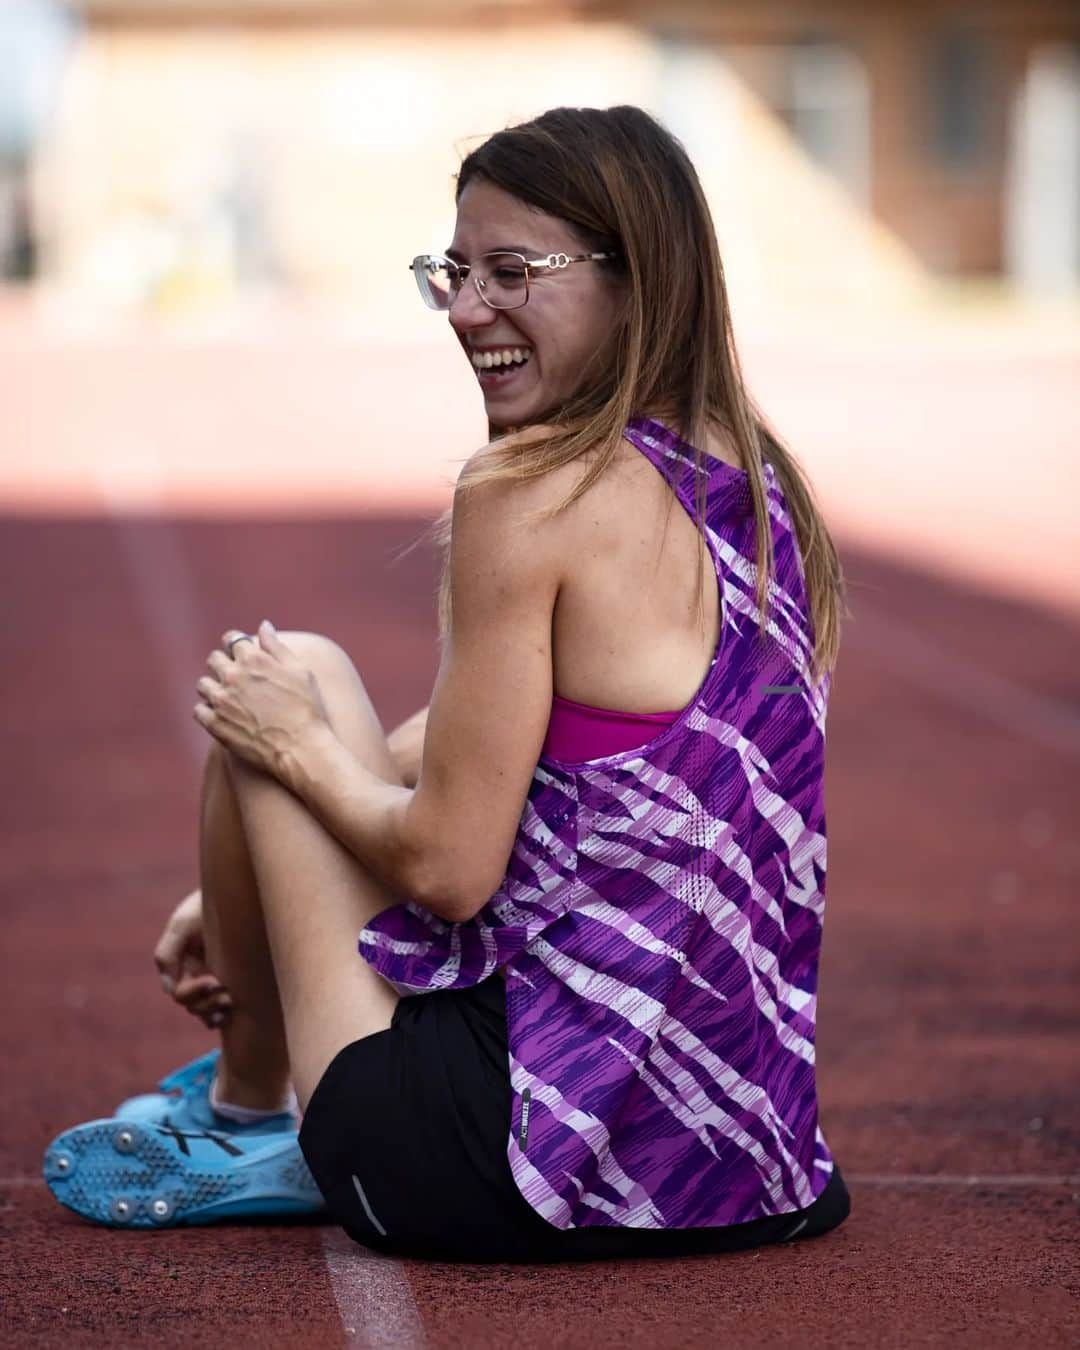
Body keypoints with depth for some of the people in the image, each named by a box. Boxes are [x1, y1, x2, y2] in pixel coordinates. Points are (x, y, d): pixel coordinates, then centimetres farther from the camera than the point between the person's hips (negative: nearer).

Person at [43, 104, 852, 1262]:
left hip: (521, 1169, -8)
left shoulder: (528, 497, -17)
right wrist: (255, 889, 23)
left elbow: (448, 870, -15)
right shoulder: (767, 493, 8)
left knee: (292, 681, 9)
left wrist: (294, 744, 3)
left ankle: (247, 1103, 25)